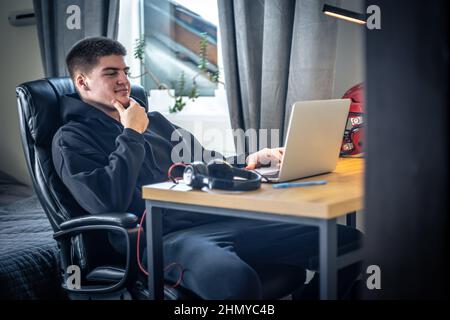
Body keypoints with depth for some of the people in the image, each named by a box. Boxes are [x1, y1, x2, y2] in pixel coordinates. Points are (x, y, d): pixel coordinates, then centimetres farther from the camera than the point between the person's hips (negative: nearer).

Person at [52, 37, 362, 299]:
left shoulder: (154, 121, 28)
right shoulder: (71, 139, 7)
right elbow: (107, 201, -11)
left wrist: (249, 162, 9)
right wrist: (131, 135, -1)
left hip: (215, 219, 7)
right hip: (163, 237, -7)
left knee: (347, 239, -6)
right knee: (236, 280, -44)